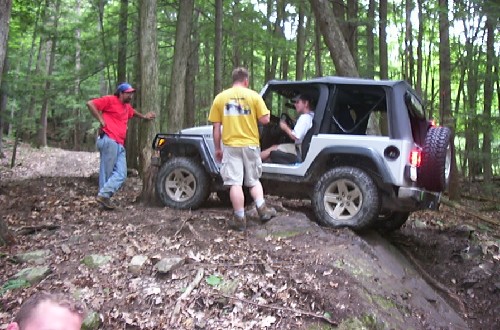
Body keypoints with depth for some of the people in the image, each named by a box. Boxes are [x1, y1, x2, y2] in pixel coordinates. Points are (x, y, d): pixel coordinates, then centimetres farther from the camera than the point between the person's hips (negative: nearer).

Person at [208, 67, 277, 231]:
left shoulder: (220, 97, 1)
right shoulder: (254, 96, -2)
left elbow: (216, 127, 1)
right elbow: (265, 120, -3)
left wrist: (217, 148, 10)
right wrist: (268, 113, 19)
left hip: (230, 146, -1)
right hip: (250, 144, 1)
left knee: (235, 183, 1)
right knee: (253, 180, 18)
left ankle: (240, 219, 5)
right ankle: (262, 209, 10)